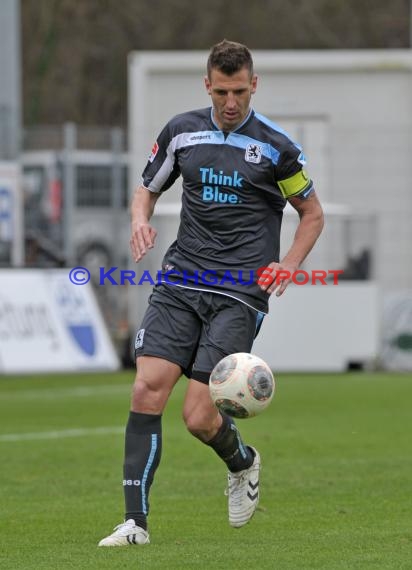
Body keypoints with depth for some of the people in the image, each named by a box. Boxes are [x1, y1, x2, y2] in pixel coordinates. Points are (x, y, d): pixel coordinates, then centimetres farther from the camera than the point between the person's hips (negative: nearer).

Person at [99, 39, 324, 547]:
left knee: (199, 417, -12)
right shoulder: (181, 131, 8)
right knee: (147, 389, -15)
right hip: (180, 284, 3)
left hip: (240, 292, -3)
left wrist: (289, 265, -5)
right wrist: (139, 218, -2)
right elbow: (148, 188, 21)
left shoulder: (275, 146, -1)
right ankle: (135, 521, -10)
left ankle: (243, 463, 24)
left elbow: (312, 214, 11)